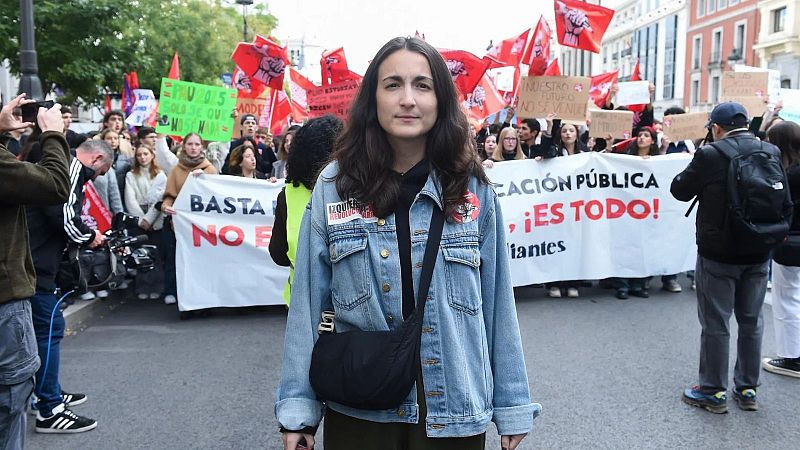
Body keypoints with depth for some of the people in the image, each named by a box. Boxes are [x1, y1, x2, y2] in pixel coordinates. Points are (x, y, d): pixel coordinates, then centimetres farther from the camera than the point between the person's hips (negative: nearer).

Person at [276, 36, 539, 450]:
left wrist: (511, 404, 2)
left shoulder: (472, 189, -3)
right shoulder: (334, 186, -5)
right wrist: (297, 406, -4)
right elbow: (309, 302, -3)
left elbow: (497, 301, 0)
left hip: (453, 408, 0)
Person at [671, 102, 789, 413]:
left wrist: (697, 170, 8)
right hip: (758, 254, 5)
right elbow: (781, 198, 11)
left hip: (718, 254, -5)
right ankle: (747, 389, 26)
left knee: (715, 324, 5)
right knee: (751, 322, 16)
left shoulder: (710, 156, -18)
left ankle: (714, 392, 14)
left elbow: (679, 190, -6)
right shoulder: (772, 153, -1)